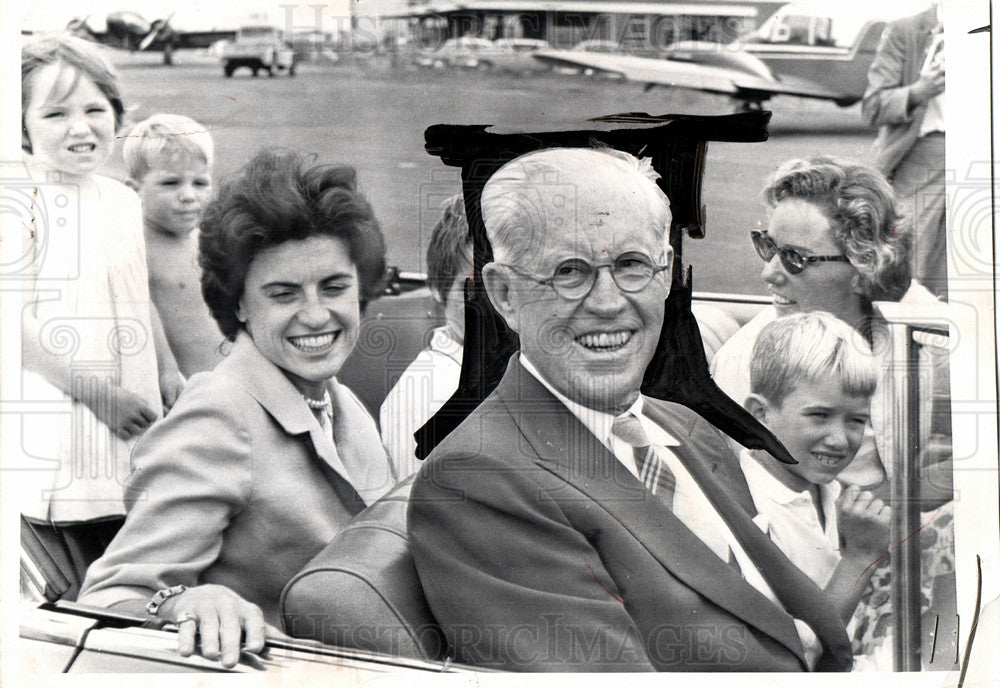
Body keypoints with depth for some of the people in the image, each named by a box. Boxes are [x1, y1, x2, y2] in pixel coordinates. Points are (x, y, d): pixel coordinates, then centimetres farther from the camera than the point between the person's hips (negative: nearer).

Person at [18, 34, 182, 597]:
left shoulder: (123, 201, 12)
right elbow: (16, 321, -16)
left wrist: (169, 372, 11)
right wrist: (100, 392, -16)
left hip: (131, 431, 7)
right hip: (56, 435, -7)